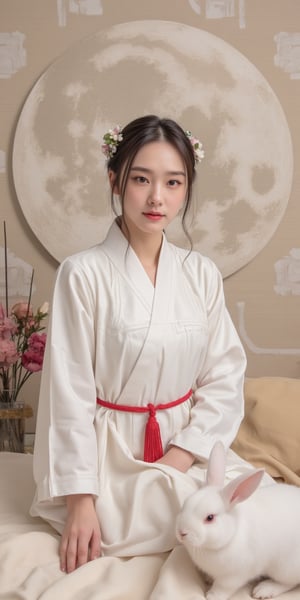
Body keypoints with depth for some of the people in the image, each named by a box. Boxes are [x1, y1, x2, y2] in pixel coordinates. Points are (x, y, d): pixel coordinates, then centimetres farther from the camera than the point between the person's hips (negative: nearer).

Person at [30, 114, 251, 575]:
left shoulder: (201, 273, 0)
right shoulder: (83, 273, -13)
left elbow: (224, 377, 0)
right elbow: (70, 391, -12)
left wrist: (179, 457, -12)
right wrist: (80, 499, -15)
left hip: (185, 445, 4)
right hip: (111, 450, -4)